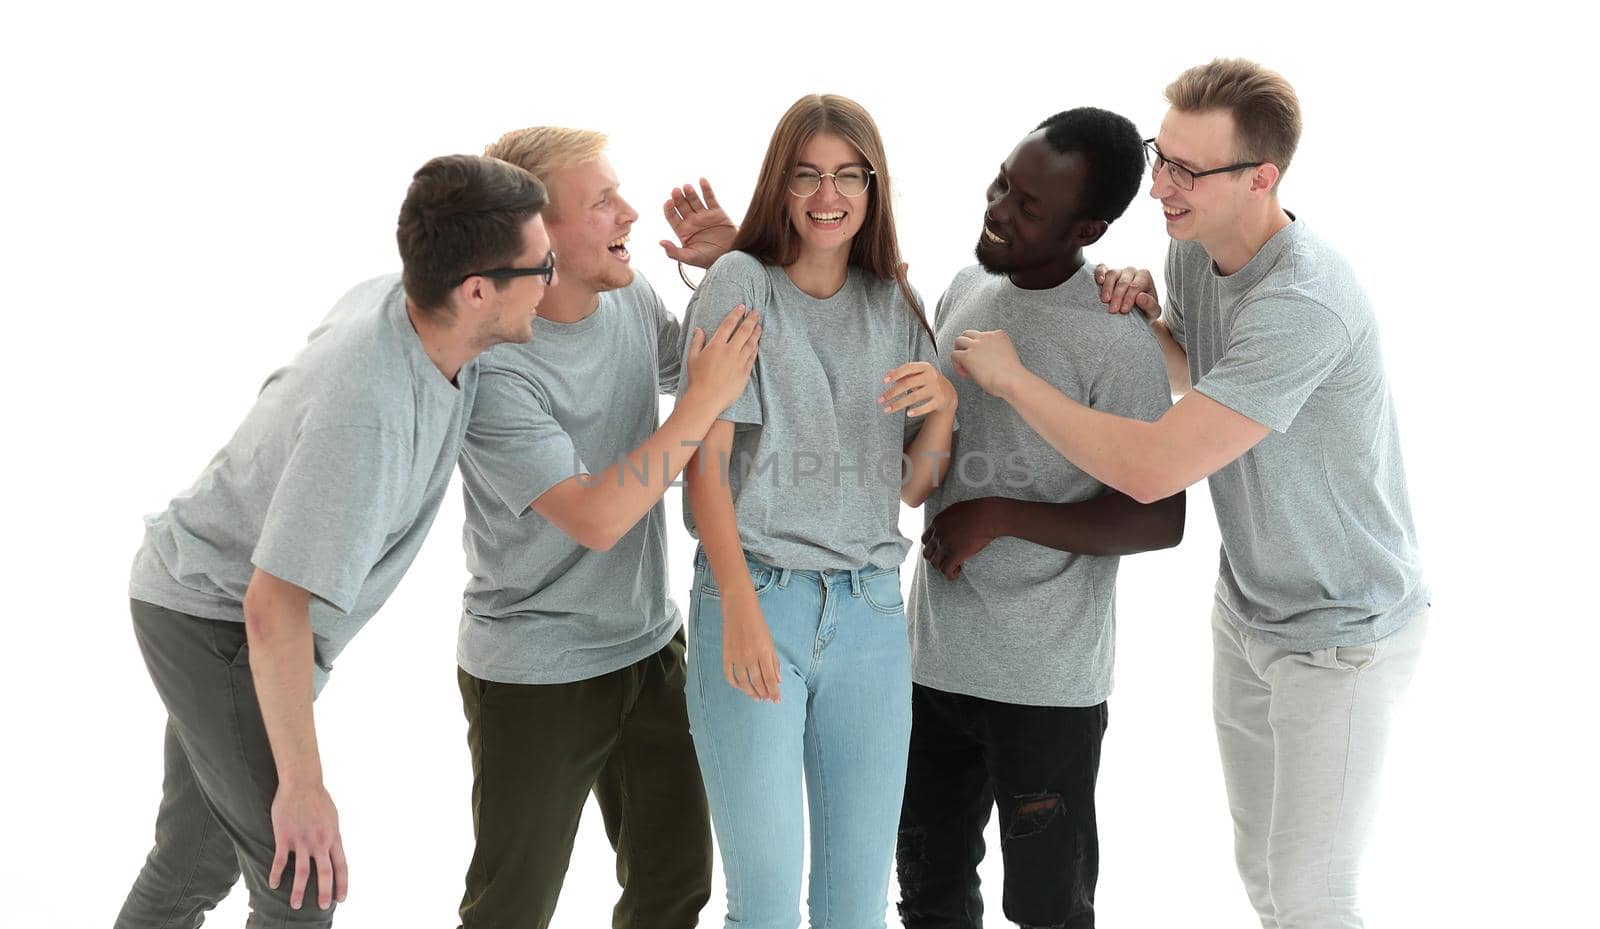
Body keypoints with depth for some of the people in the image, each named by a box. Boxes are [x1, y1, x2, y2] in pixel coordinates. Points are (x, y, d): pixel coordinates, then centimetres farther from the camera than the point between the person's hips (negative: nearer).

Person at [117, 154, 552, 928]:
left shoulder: (395, 296, -14)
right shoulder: (368, 412, -38)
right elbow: (273, 610, -34)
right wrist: (302, 785, -27)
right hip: (217, 623, -9)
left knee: (200, 858, 21)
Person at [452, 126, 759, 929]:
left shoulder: (631, 297, -3)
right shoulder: (491, 367, -24)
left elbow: (698, 364, 16)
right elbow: (595, 518, -29)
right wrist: (703, 403, -26)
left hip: (651, 649, 7)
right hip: (534, 680, -7)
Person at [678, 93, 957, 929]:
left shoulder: (894, 305, 13)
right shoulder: (741, 285, 0)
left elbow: (914, 488, 14)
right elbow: (705, 461, -6)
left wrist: (943, 407, -7)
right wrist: (740, 609, -16)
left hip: (869, 610, 4)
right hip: (754, 598, -4)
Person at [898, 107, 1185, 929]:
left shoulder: (1117, 342, -18)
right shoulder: (968, 288, 3)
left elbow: (1159, 520, -16)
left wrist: (1000, 518, -19)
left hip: (1045, 681, -6)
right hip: (936, 654, 7)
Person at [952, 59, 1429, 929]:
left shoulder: (1302, 306, -32)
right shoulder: (1193, 249, -4)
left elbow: (1151, 468, -36)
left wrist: (1011, 376, -23)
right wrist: (1150, 317, -6)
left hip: (1340, 636, -8)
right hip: (1248, 608, 8)